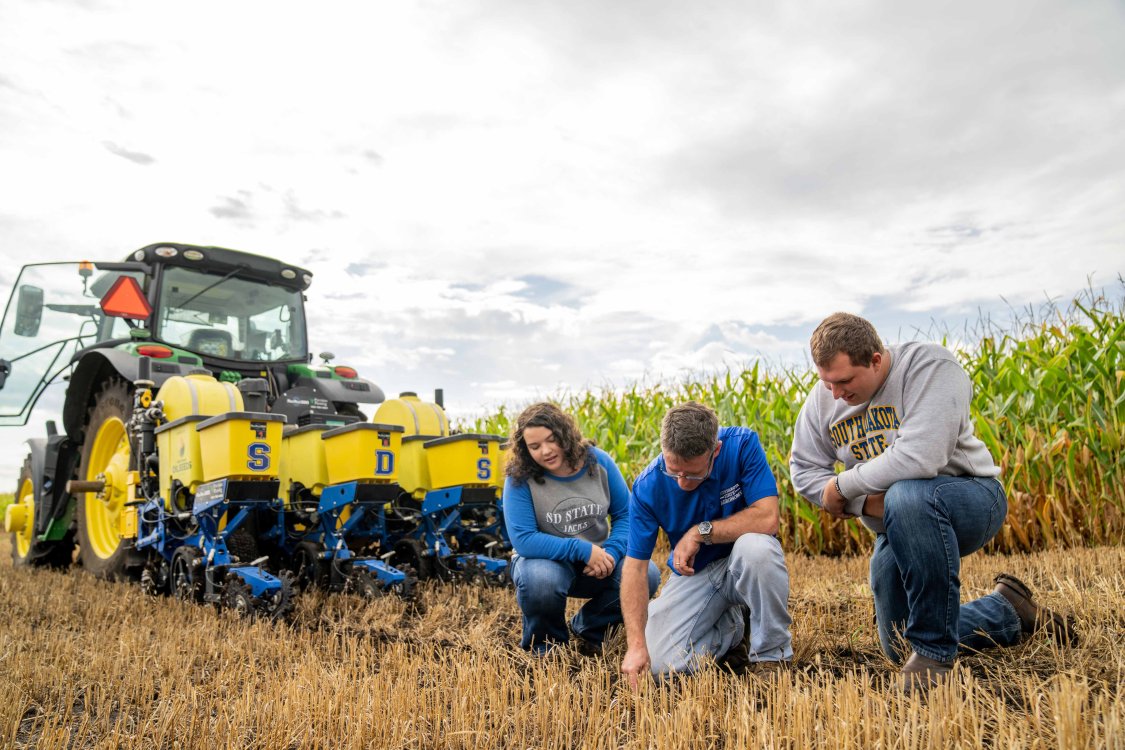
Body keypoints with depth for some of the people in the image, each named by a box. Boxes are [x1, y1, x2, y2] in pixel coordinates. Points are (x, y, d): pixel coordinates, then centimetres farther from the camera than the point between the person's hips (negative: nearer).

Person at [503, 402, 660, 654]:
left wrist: (612, 552, -20)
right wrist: (583, 550, -26)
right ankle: (546, 643, -3)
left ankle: (588, 627, 6)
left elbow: (625, 514, 0)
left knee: (646, 575, -23)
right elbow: (523, 540, -21)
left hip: (597, 560, 3)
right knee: (539, 581, -38)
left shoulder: (598, 461, -7)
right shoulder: (519, 479, -15)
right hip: (548, 560, -3)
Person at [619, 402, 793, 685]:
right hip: (693, 574, 2)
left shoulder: (742, 444, -21)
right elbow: (635, 566, -18)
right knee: (659, 661, -17)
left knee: (755, 546, -37)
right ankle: (733, 624, 12)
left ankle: (771, 654, -12)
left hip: (746, 565, -1)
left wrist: (701, 532, -26)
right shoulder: (648, 486, -19)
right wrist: (636, 645, -26)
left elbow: (766, 518, -27)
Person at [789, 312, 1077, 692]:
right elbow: (804, 470, -3)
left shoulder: (930, 366, -25)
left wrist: (843, 485, -25)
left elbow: (919, 457, -38)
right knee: (898, 649, 13)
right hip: (897, 531, 7)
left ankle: (933, 649, -24)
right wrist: (865, 503, -19)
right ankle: (1008, 611, 35)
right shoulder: (822, 399, -7)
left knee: (906, 496, -42)